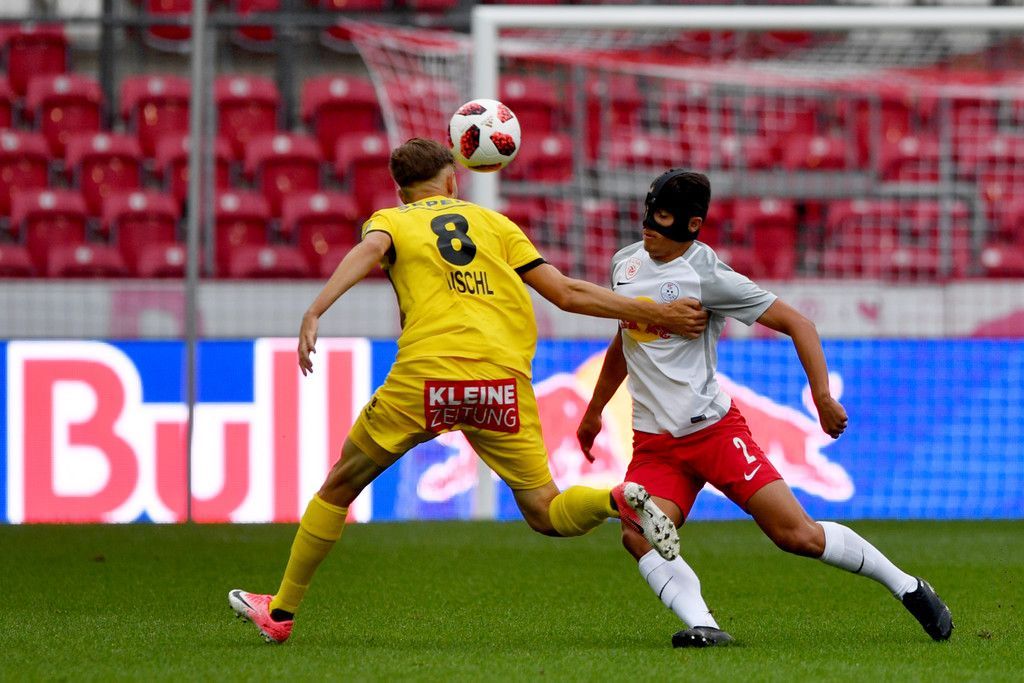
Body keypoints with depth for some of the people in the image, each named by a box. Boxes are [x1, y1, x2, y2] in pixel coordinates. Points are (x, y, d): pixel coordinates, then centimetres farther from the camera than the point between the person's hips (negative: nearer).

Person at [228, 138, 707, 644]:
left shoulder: (389, 220, 18)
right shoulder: (492, 222, 23)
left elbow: (369, 250, -8)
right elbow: (566, 293, 17)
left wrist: (315, 311, -22)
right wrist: (654, 313, 23)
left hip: (427, 373, -2)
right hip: (504, 376, 2)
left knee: (340, 484, 17)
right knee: (546, 515, 8)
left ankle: (281, 613, 23)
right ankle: (619, 502, -23)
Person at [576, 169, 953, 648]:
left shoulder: (707, 276, -12)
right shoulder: (625, 263, 8)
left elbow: (797, 323, -10)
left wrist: (822, 397, -19)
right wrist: (594, 410, 35)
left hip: (713, 427, -5)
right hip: (654, 443, 5)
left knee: (797, 535, -8)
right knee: (637, 535, -24)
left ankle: (907, 586, 10)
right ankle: (703, 627, -29)